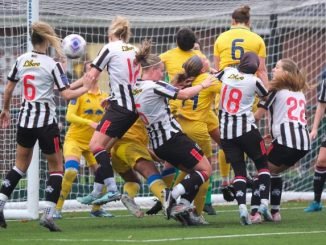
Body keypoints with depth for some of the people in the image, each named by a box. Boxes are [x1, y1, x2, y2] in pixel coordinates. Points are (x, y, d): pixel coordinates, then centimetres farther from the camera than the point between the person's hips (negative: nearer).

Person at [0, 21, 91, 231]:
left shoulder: (21, 60, 2)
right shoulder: (52, 65, -13)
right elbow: (67, 94, -15)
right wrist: (85, 88, 2)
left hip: (25, 119, 5)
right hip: (46, 121, -5)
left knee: (21, 165, 20)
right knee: (56, 167, 6)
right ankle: (48, 214, -7)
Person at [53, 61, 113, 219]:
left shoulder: (104, 96, 6)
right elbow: (69, 116, -18)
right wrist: (90, 123, -30)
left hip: (93, 141, 5)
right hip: (74, 139, -5)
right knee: (70, 171, -24)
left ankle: (96, 209, 19)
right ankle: (57, 209, -14)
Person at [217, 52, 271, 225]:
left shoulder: (228, 72, 3)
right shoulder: (254, 81, -5)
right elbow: (267, 95, 14)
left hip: (226, 131, 3)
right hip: (246, 129, -3)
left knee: (239, 170, 5)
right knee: (262, 165, 12)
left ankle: (242, 206, -16)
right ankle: (264, 203, -3)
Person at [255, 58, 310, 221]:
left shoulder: (276, 90, 2)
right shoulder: (300, 93, 23)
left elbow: (257, 116, 4)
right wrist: (274, 133, 22)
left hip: (285, 141, -6)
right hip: (304, 143, 6)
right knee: (274, 172, 24)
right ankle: (275, 212, 16)